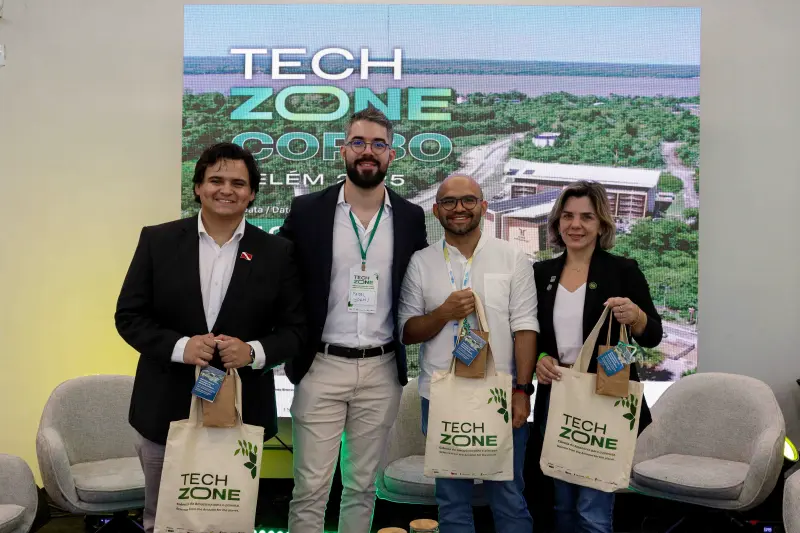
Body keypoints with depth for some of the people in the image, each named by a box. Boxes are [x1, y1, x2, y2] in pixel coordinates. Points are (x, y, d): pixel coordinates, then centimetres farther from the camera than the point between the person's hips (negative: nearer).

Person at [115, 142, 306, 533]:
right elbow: (129, 316, 0)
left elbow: (295, 328, 1)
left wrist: (254, 352, -19)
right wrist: (179, 346, -17)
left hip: (242, 412, 0)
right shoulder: (158, 240, 0)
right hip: (166, 409, 1)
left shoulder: (276, 252, 0)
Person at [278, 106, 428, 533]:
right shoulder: (307, 210, -1)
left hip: (382, 370, 2)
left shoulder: (410, 217, 4)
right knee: (310, 488, 3)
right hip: (320, 367, -1)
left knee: (362, 485, 13)